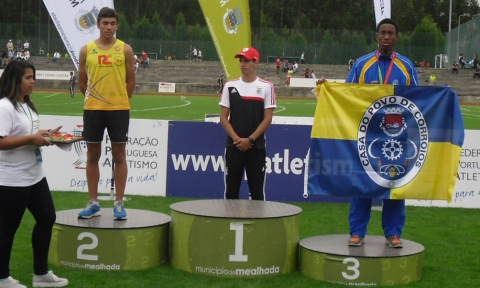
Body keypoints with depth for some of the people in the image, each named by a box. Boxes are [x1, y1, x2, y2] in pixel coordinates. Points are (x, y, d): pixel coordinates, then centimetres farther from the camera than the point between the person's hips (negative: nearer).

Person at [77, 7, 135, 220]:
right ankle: (93, 203, 15)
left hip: (119, 109, -1)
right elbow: (82, 82, 10)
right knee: (93, 155, 6)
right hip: (93, 109, 1)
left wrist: (119, 100, 8)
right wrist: (96, 98, 13)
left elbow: (131, 81, 5)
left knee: (119, 155, 2)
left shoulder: (125, 49, 1)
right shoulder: (86, 50, 3)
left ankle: (119, 204, 8)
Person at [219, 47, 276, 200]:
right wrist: (236, 139, -9)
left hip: (256, 147, -2)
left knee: (257, 190, 3)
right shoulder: (230, 86, 4)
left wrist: (250, 139, -11)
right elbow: (223, 117, 3)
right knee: (231, 190, 6)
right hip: (233, 146, 2)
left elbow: (267, 119, -3)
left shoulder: (266, 87, 0)